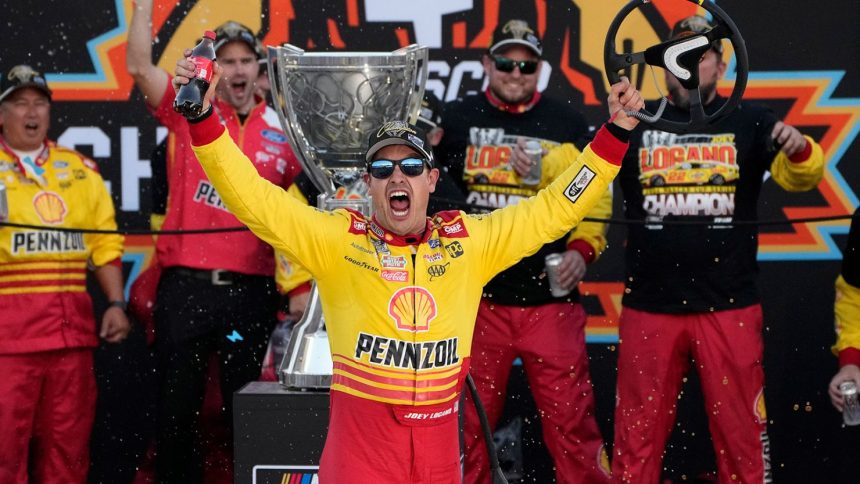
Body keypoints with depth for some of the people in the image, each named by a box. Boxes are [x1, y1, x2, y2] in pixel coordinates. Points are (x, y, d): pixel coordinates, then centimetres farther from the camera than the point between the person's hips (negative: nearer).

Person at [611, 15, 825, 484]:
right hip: (649, 307, 1)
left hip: (729, 307, 0)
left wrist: (800, 151, -30)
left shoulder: (749, 121, 2)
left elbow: (799, 177, -8)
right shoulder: (636, 123, 3)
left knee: (740, 431, 7)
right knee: (637, 434, 10)